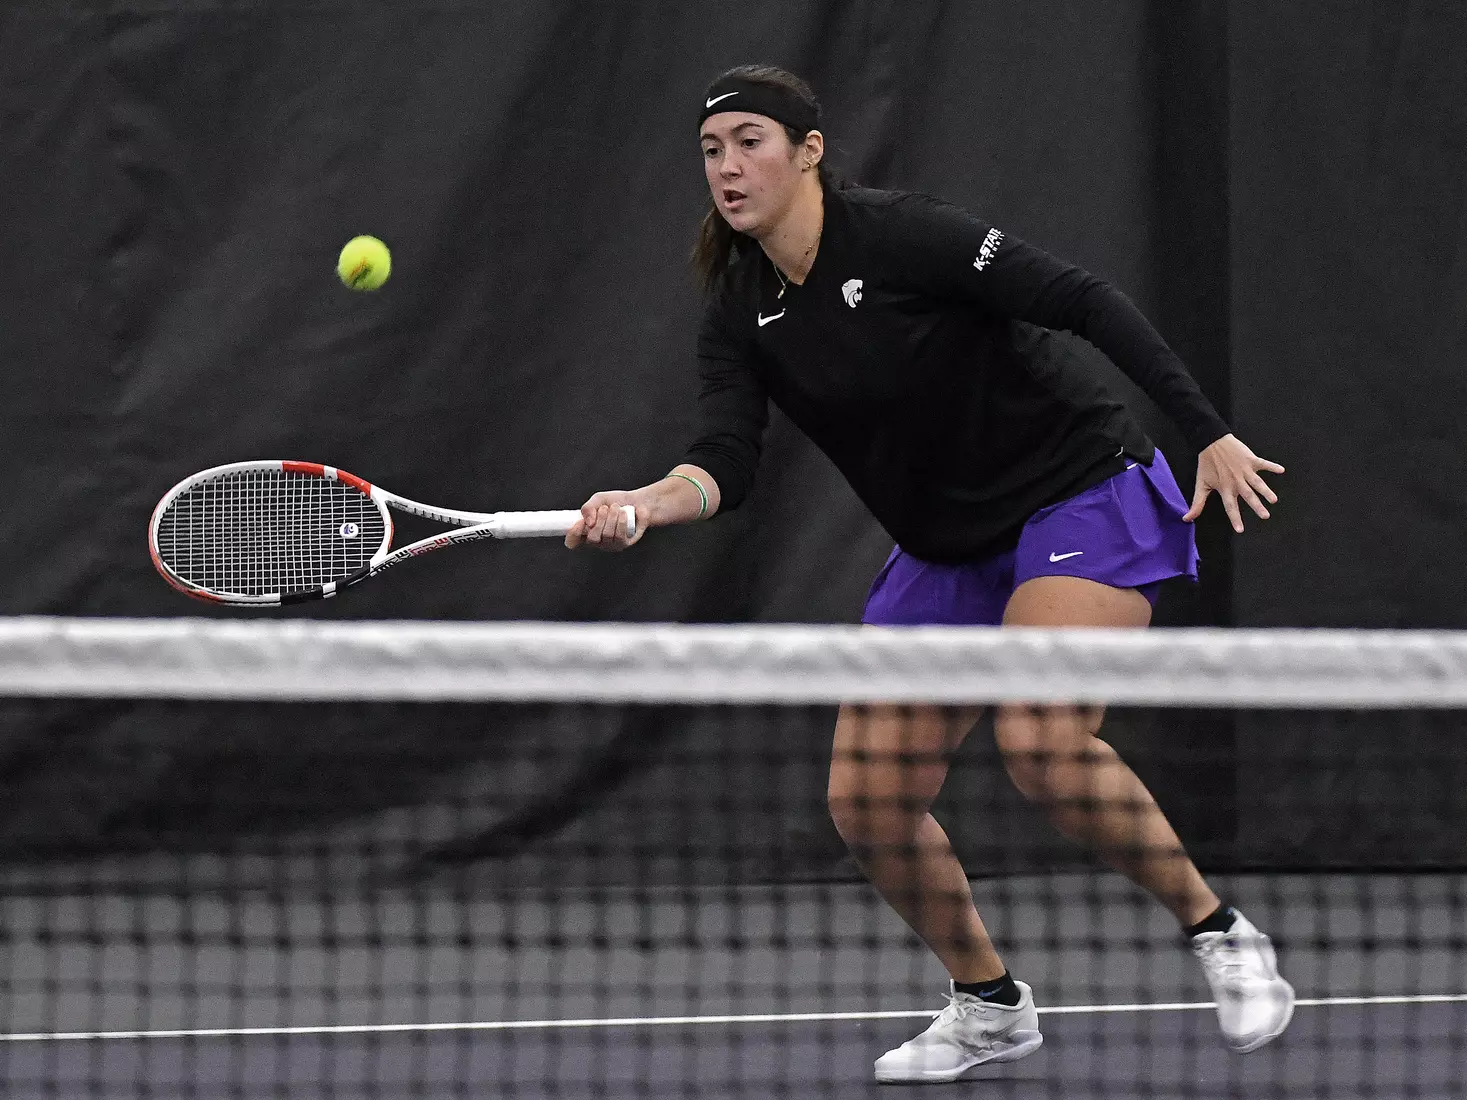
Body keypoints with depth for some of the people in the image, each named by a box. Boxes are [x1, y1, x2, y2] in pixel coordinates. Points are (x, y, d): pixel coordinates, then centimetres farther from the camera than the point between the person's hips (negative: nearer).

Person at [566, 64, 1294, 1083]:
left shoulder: (898, 234, -19)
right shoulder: (740, 321, 0)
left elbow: (1086, 300, -19)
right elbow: (725, 463, -13)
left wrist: (1211, 434, -22)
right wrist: (640, 506, -35)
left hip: (1080, 495, -7)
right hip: (945, 548, 7)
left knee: (1042, 741, -29)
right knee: (867, 800, -3)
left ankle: (1224, 936, -10)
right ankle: (990, 1005, 18)